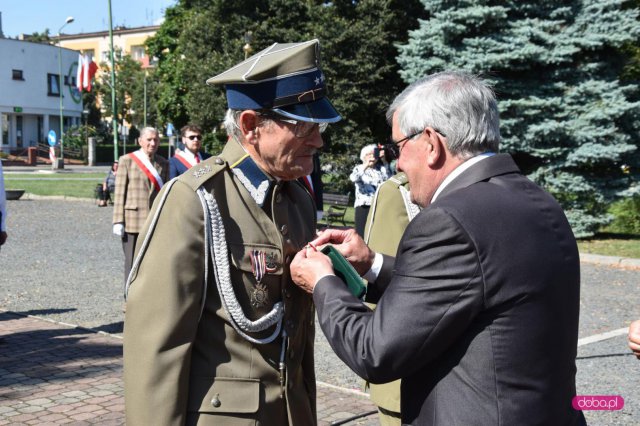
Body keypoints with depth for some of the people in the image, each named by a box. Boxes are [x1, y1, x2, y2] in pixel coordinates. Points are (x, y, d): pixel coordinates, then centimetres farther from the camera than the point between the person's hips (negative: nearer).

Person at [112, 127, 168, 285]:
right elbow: (119, 192, -2)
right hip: (133, 222, -3)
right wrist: (118, 221, -7)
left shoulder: (163, 163, 11)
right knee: (132, 264, 2)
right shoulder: (127, 160, 1)